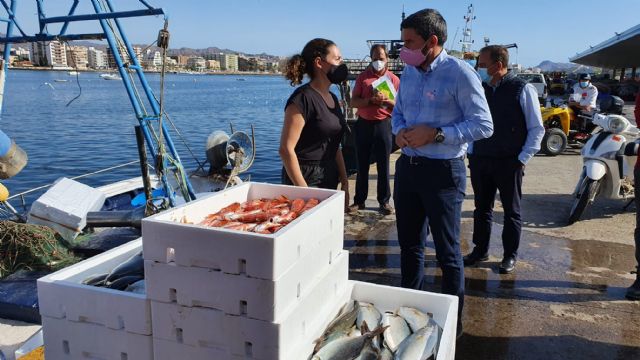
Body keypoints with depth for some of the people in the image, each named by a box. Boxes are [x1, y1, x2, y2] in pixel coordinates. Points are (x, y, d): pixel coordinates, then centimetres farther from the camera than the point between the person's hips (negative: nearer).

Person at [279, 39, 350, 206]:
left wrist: (345, 183, 12)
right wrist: (304, 191, -20)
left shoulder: (333, 98, 12)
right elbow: (286, 149, -18)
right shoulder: (303, 98, -14)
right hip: (306, 180, -8)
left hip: (330, 180, 8)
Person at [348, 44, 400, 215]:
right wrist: (371, 100, -17)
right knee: (362, 165, 7)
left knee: (383, 166, 2)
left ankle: (384, 201, 12)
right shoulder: (363, 77, 5)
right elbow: (353, 102, -2)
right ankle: (359, 200, 16)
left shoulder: (394, 79, 4)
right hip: (363, 124, 1)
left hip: (383, 124, -1)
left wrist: (387, 100, -16)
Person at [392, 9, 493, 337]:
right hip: (407, 167, 7)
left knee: (447, 251, 6)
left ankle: (453, 320, 24)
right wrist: (399, 130, -4)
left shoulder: (460, 73, -13)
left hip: (442, 172, -6)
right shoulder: (409, 73, 7)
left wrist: (435, 133, -21)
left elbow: (483, 125, -14)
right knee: (409, 245, 18)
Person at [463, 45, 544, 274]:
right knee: (481, 208, 13)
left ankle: (510, 256, 22)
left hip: (509, 162, -4)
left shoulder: (522, 90, -8)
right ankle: (480, 250, 27)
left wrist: (523, 159, -10)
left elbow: (537, 129, -5)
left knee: (512, 211, 9)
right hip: (480, 160, 4)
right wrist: (471, 152, 8)